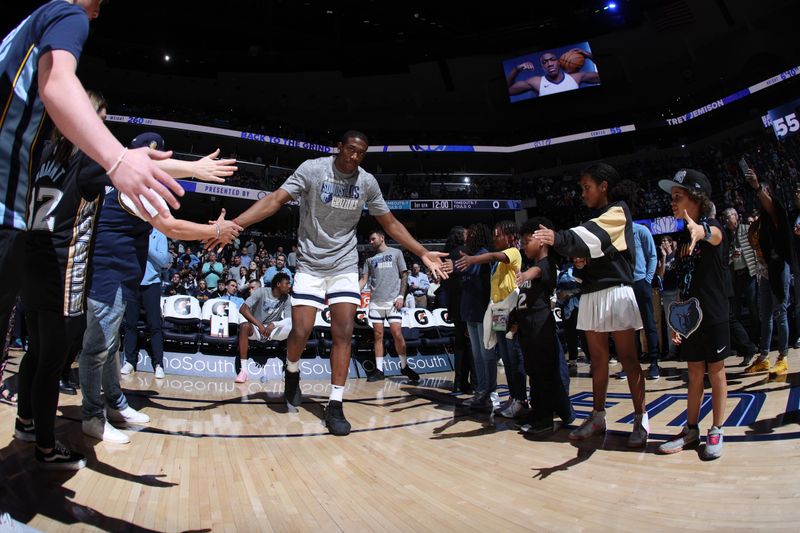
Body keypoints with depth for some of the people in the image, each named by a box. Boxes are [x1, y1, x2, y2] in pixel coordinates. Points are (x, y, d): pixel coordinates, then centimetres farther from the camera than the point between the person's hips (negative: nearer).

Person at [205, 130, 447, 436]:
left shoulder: (367, 182, -2)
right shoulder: (312, 169, -10)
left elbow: (390, 223, 6)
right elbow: (275, 200, -15)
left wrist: (423, 253, 3)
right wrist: (234, 224, -28)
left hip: (345, 266, 2)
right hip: (310, 265, -2)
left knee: (344, 333, -8)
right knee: (300, 332, -8)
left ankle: (335, 407, 1)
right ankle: (292, 373, 27)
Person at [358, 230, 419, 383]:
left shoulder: (396, 253, 7)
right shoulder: (370, 259, 16)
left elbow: (404, 275, 5)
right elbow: (363, 280, 12)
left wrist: (401, 296, -6)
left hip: (392, 301, -3)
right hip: (375, 302, 3)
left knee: (397, 334, -8)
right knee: (378, 335, 4)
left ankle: (404, 366, 8)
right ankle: (379, 370, 10)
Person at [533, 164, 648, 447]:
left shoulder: (618, 212, -4)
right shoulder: (595, 219, 21)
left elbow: (593, 236, -25)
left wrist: (559, 238, -40)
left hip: (616, 291, -7)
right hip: (591, 294, 7)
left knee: (628, 358, -2)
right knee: (598, 358, 10)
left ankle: (641, 419, 8)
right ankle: (598, 417, 16)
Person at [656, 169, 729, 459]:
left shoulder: (713, 227, -10)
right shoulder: (683, 238, 8)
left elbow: (713, 234, -39)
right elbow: (682, 284, 10)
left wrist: (700, 230, -62)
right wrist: (676, 320, 7)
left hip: (713, 316, -6)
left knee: (716, 373, 6)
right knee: (694, 374, 13)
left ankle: (716, 432, 19)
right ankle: (691, 429, 22)